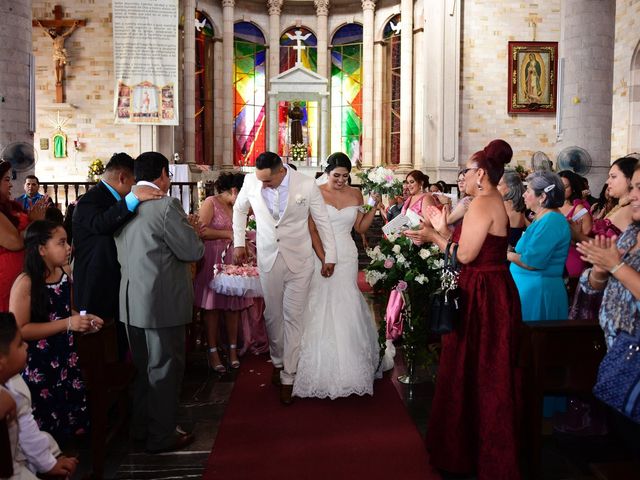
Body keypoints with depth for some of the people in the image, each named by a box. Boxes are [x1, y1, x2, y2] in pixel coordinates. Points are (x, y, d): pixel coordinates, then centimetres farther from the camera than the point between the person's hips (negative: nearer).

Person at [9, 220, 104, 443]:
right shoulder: (25, 283, -19)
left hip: (66, 359, 7)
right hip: (38, 366, -6)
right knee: (43, 428, 6)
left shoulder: (66, 273, 2)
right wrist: (67, 324, -25)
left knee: (74, 416, 17)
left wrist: (83, 320, -2)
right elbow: (20, 330, -22)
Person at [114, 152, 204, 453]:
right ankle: (162, 436, 19)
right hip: (162, 303, -8)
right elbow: (193, 252, -18)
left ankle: (141, 427, 36)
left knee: (143, 367, 21)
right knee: (164, 369, 6)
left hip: (132, 301, 8)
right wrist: (190, 229, 4)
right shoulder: (166, 206, -18)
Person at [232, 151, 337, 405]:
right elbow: (239, 209, 12)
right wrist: (238, 242, 10)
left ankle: (288, 377, 13)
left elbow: (323, 221, -2)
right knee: (273, 315, 12)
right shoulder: (251, 181, -8)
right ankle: (277, 361, 36)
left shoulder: (307, 185, -14)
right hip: (268, 259, 2)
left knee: (293, 317, 2)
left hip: (299, 260, -2)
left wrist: (330, 256, 2)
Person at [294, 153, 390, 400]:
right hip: (321, 254, -3)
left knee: (346, 307, 3)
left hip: (347, 256, 3)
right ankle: (322, 367, 9)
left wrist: (374, 207, -1)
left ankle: (348, 366, 16)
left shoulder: (355, 194, 8)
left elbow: (361, 228, 13)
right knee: (321, 307, -2)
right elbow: (312, 229, -7)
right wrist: (324, 259, -16)